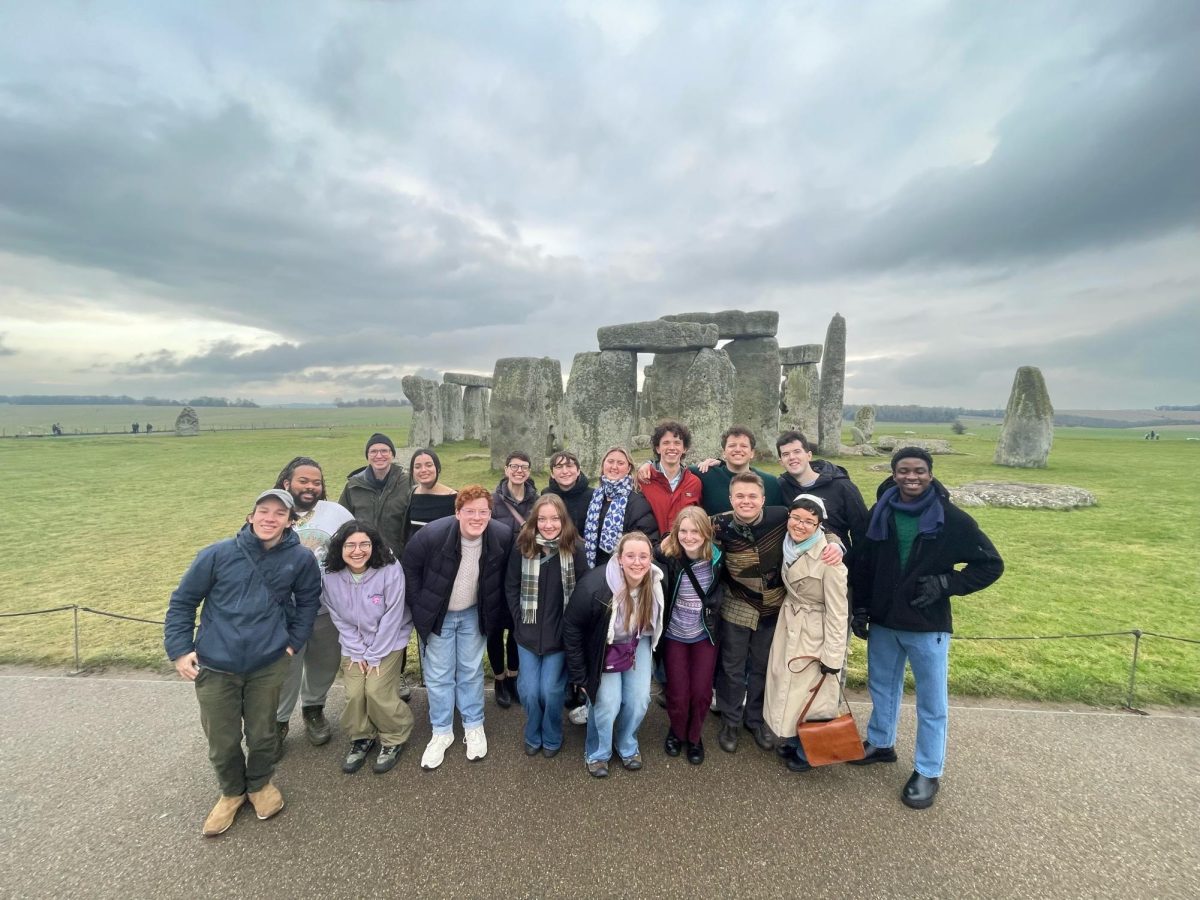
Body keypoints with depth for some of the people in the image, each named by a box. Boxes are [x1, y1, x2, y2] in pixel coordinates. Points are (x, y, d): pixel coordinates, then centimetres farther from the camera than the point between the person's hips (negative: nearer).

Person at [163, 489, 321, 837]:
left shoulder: (300, 558, -8)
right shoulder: (218, 554, -11)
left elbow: (308, 600, 8)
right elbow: (183, 600, 1)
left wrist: (293, 641, 5)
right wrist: (180, 649, -2)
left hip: (269, 664, 0)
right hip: (215, 666, 0)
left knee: (262, 733, 15)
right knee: (222, 740, 12)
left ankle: (260, 784, 45)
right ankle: (232, 792, 42)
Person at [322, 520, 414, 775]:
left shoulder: (390, 571, -27)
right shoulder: (331, 577, -15)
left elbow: (392, 617, -20)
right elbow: (339, 619, -4)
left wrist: (374, 655, -14)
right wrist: (357, 651, -6)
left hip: (388, 642, -3)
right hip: (354, 645, 4)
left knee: (376, 691, -12)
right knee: (354, 693, -5)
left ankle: (394, 739, 15)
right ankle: (361, 738, 25)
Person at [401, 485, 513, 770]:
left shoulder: (502, 536, -22)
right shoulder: (432, 535, -28)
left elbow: (504, 575, -2)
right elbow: (408, 568, -11)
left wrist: (494, 608, 2)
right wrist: (419, 609, -8)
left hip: (473, 614, 1)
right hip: (437, 615, -1)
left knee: (471, 671, 13)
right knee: (438, 675, 10)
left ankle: (474, 727, 33)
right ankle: (442, 732, 30)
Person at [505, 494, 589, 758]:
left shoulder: (574, 548, -12)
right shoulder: (522, 547, -7)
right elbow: (511, 587, 2)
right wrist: (520, 620, -3)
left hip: (561, 634, -2)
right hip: (528, 633, 2)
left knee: (551, 690, 2)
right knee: (529, 691, 5)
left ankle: (552, 738, 32)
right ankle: (533, 735, 35)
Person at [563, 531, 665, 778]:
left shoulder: (656, 583, -23)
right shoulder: (594, 587, -36)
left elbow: (657, 622, -1)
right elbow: (572, 629, -21)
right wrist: (580, 676, -14)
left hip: (638, 644, 4)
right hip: (602, 649, -3)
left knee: (639, 699, 1)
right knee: (607, 702, -6)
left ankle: (627, 746, 33)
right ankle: (597, 753, 26)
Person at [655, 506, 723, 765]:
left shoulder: (717, 558, -15)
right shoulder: (668, 559, -21)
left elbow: (722, 590, 1)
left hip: (705, 636, 2)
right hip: (674, 636, -1)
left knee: (701, 692, 9)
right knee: (678, 693, 7)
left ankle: (694, 736, 40)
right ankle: (676, 731, 41)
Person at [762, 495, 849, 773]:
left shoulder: (828, 559, -25)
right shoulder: (790, 546, -4)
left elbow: (837, 612, -19)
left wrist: (832, 658, -16)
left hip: (815, 634, -6)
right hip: (788, 626, 7)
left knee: (810, 693, 10)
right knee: (787, 686, 19)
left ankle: (807, 752, 33)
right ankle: (791, 739, 41)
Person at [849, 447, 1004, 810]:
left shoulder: (951, 519, -12)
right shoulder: (880, 514, -4)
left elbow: (991, 565, -4)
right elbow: (861, 564, 4)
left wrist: (946, 583, -17)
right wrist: (860, 609, 3)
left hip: (928, 628, -3)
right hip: (882, 623, 3)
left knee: (931, 702, 11)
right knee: (882, 687, 20)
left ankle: (927, 773, 29)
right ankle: (880, 743, 42)